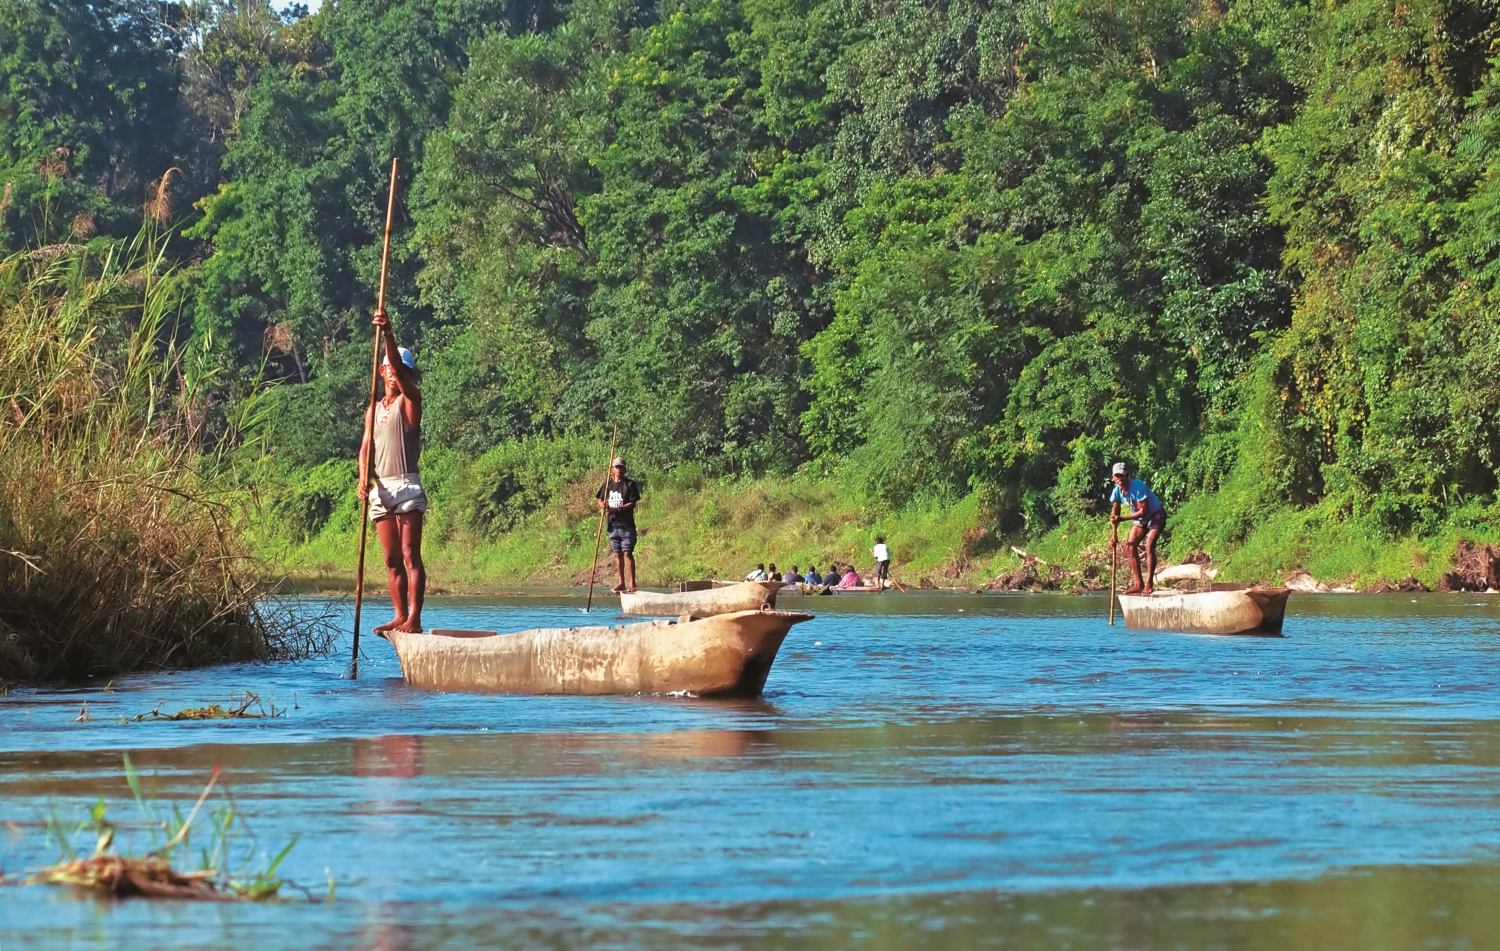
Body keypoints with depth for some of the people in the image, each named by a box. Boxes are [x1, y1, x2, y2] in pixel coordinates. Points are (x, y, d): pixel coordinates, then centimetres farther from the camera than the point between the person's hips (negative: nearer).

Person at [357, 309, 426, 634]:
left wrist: (388, 334, -30)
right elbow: (366, 445, 10)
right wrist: (364, 478, -8)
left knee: (410, 555, -12)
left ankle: (414, 619, -18)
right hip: (380, 487, 6)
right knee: (391, 559, 7)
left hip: (406, 485, -6)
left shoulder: (409, 399, 1)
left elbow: (401, 370, -17)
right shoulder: (374, 408, 18)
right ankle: (400, 616, 11)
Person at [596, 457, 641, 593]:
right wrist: (604, 506, -10)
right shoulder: (608, 485, 13)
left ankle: (632, 584, -11)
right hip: (612, 524, 5)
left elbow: (632, 504, -8)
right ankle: (621, 583, 13)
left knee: (627, 553, -10)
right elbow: (600, 501, 14)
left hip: (626, 524, -5)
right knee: (617, 554, 8)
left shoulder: (630, 484, -2)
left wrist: (617, 509, -22)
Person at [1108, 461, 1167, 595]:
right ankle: (1138, 584, 3)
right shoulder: (1117, 491, -9)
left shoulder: (1138, 487, -29)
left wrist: (1121, 518, -31)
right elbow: (1114, 514, 2)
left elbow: (1143, 511, -30)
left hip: (1156, 515, -8)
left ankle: (1149, 584, -20)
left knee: (1149, 545, -22)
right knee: (1130, 546, 0)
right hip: (1140, 518, 8)